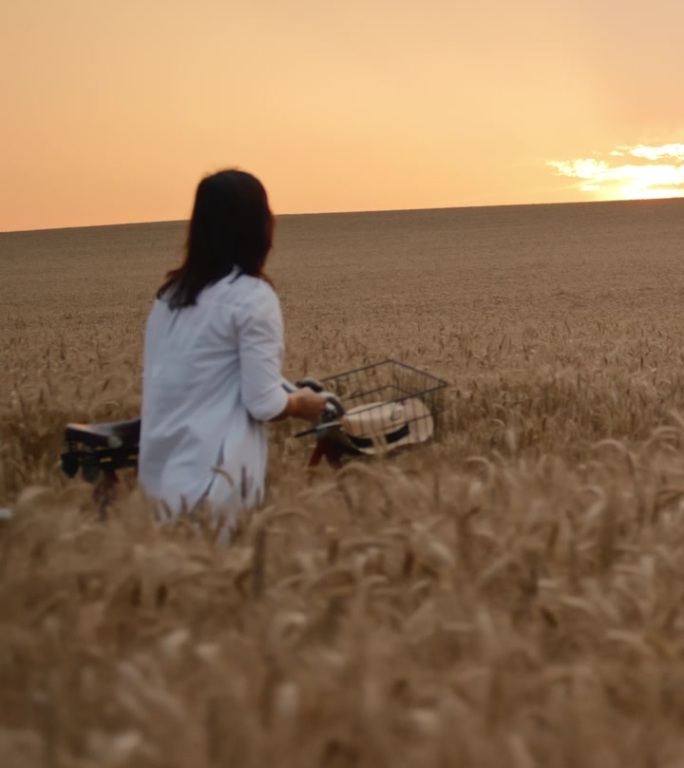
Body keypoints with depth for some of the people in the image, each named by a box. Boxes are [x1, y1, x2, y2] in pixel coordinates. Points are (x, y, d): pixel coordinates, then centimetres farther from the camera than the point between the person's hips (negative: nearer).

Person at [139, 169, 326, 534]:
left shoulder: (171, 293, 8)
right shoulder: (252, 296, -11)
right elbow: (263, 404, -13)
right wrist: (302, 402, 7)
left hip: (161, 471, 6)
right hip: (212, 477, -6)